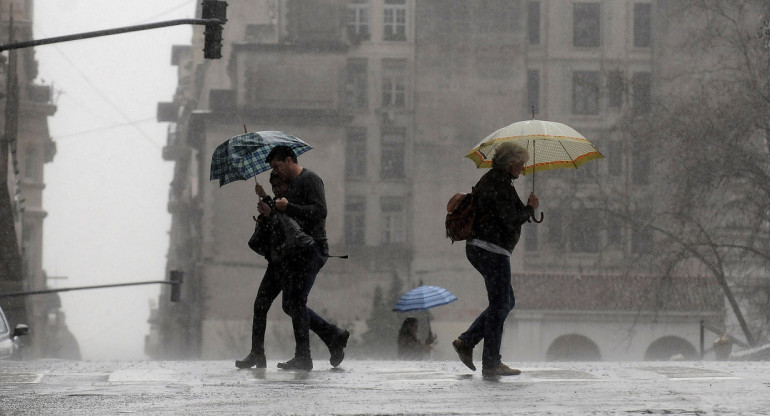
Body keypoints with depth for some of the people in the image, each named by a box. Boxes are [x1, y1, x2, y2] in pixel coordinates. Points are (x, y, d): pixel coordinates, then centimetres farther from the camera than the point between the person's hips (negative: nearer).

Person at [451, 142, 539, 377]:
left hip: (477, 248, 11)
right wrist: (530, 208, -4)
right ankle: (491, 363, -4)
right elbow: (511, 220, -20)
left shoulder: (489, 180, 19)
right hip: (492, 249, -11)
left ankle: (466, 342, 11)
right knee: (500, 304, -6)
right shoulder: (500, 184, -14)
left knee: (506, 302, 16)